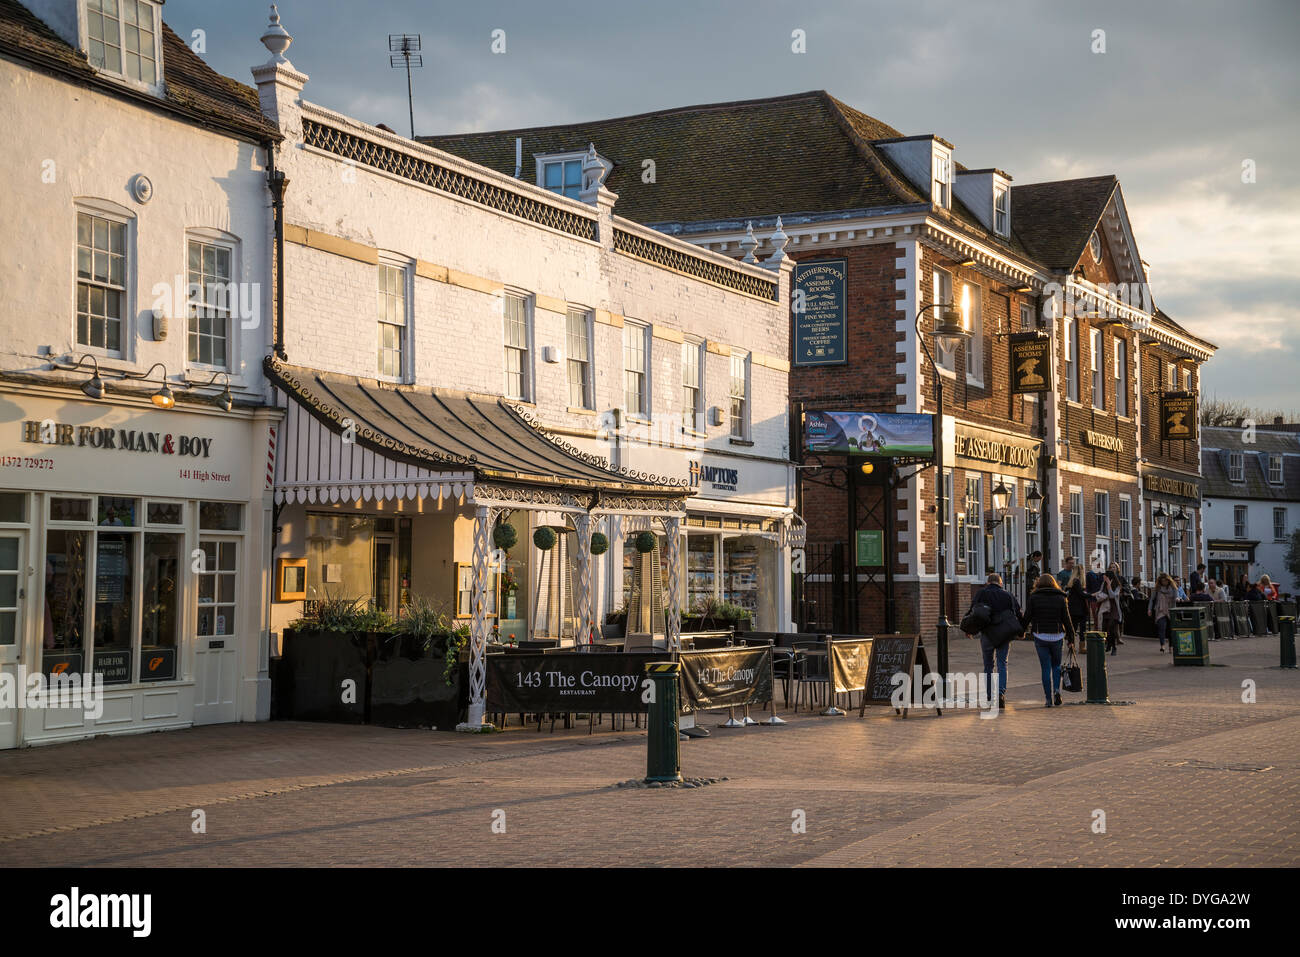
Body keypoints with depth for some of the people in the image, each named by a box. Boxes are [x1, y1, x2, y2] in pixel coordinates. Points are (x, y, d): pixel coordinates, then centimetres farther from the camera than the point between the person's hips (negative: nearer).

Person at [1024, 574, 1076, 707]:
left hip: (1040, 636, -1)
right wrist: (1071, 640, 6)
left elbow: (1027, 616, -3)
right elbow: (1067, 620, 2)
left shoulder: (1033, 598, 0)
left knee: (1046, 668, 5)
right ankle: (1057, 690, -4)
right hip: (1057, 636, 1)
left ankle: (1049, 699, 1)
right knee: (1056, 665, 17)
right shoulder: (1061, 599, 3)